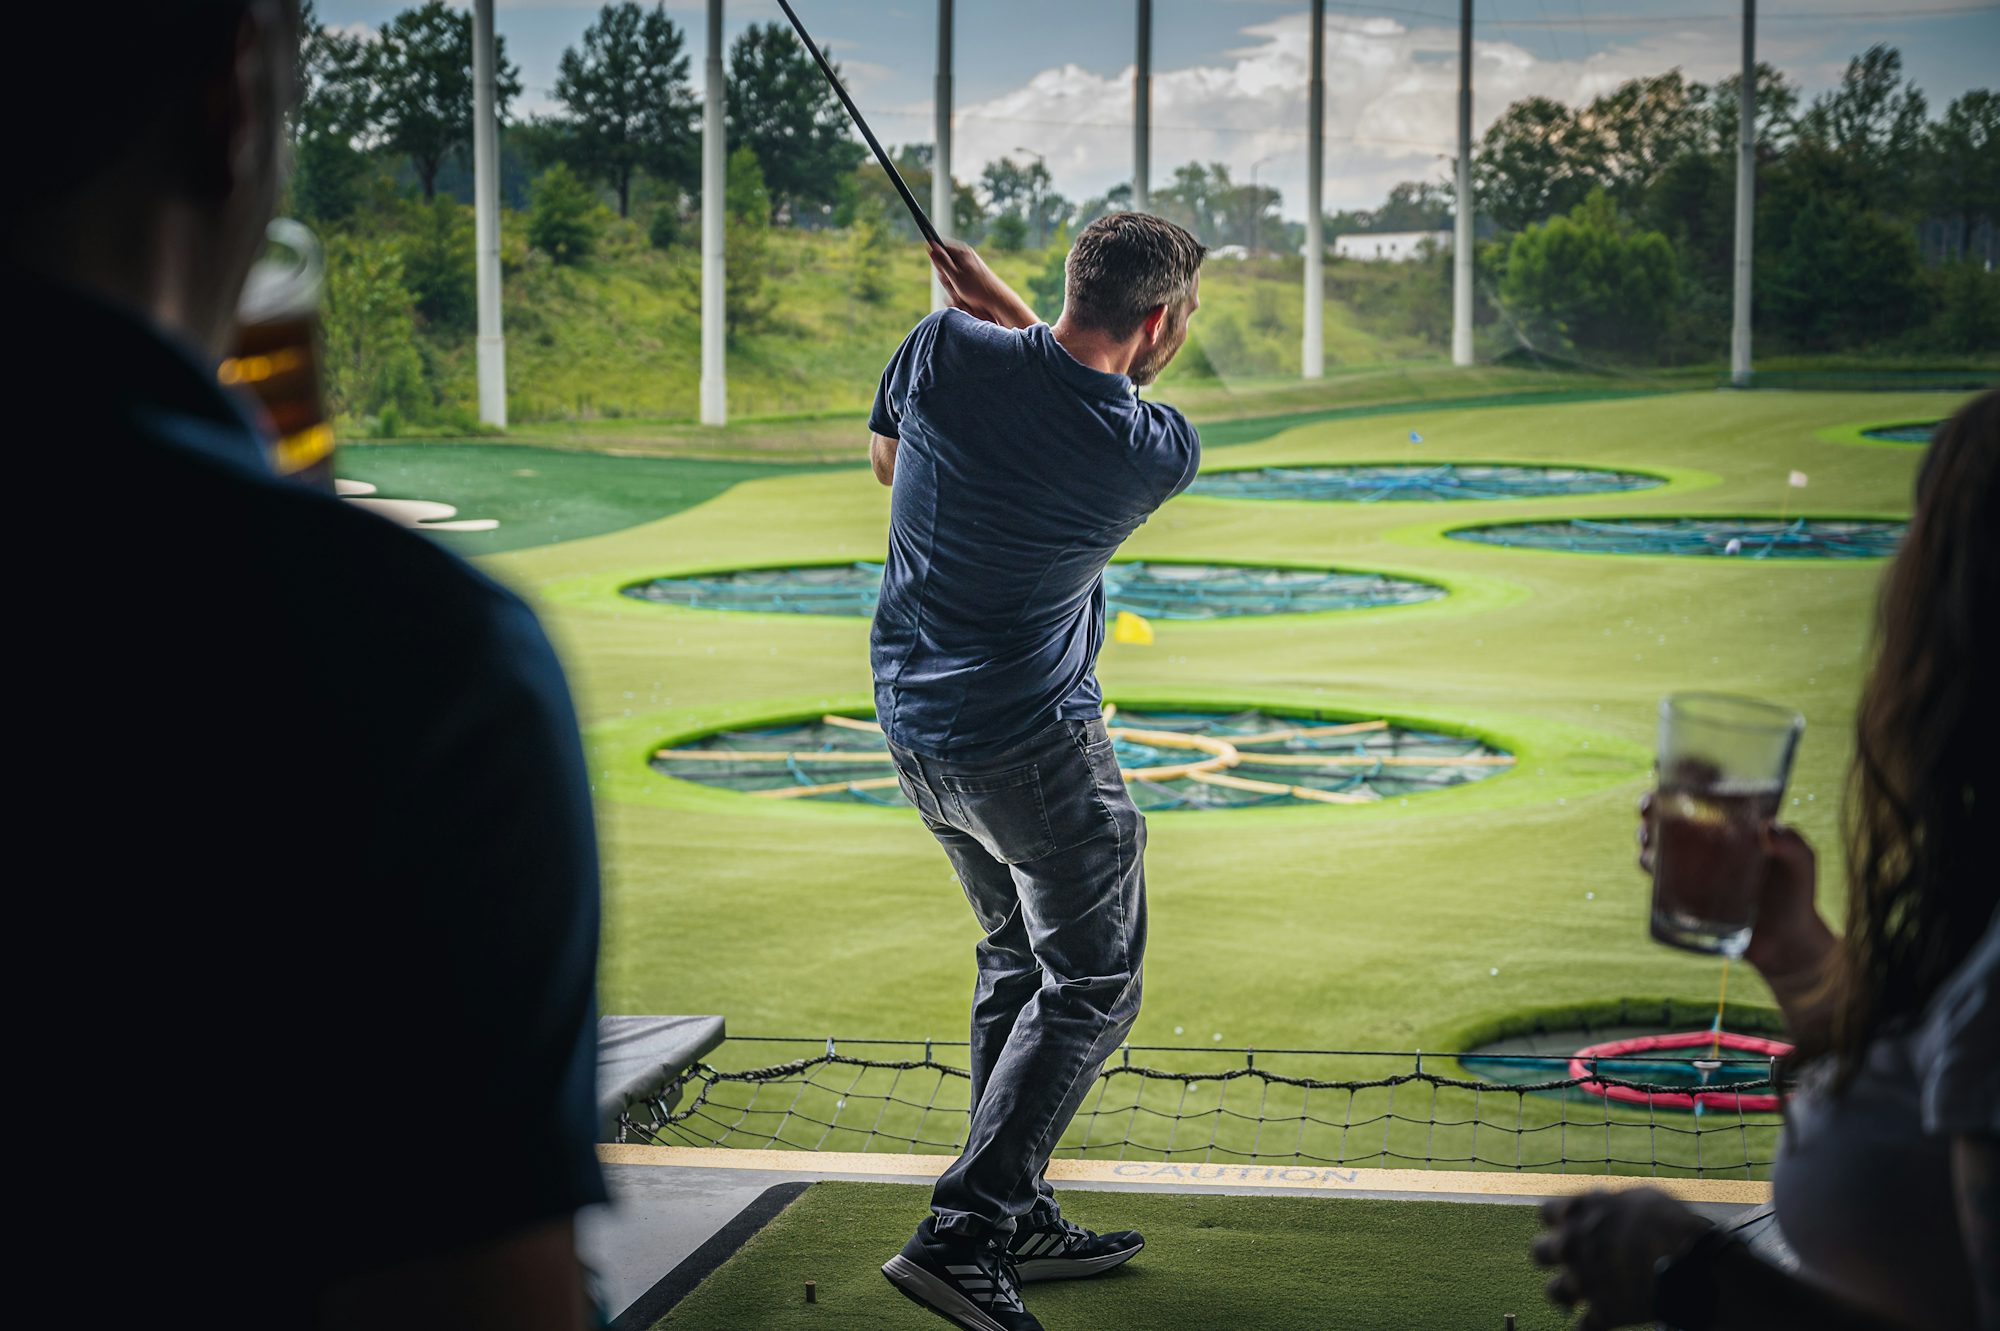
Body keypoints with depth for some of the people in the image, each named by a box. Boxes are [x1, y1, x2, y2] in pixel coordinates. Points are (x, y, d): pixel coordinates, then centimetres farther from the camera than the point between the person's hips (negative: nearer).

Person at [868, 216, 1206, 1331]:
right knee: (1092, 987, 3)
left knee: (1019, 963, 20)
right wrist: (999, 301, 11)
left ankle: (1020, 1219, 25)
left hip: (917, 724, 7)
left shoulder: (945, 350, -10)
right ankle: (964, 1234, -8)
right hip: (1034, 746, -7)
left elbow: (888, 459, 12)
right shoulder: (1160, 454, -17)